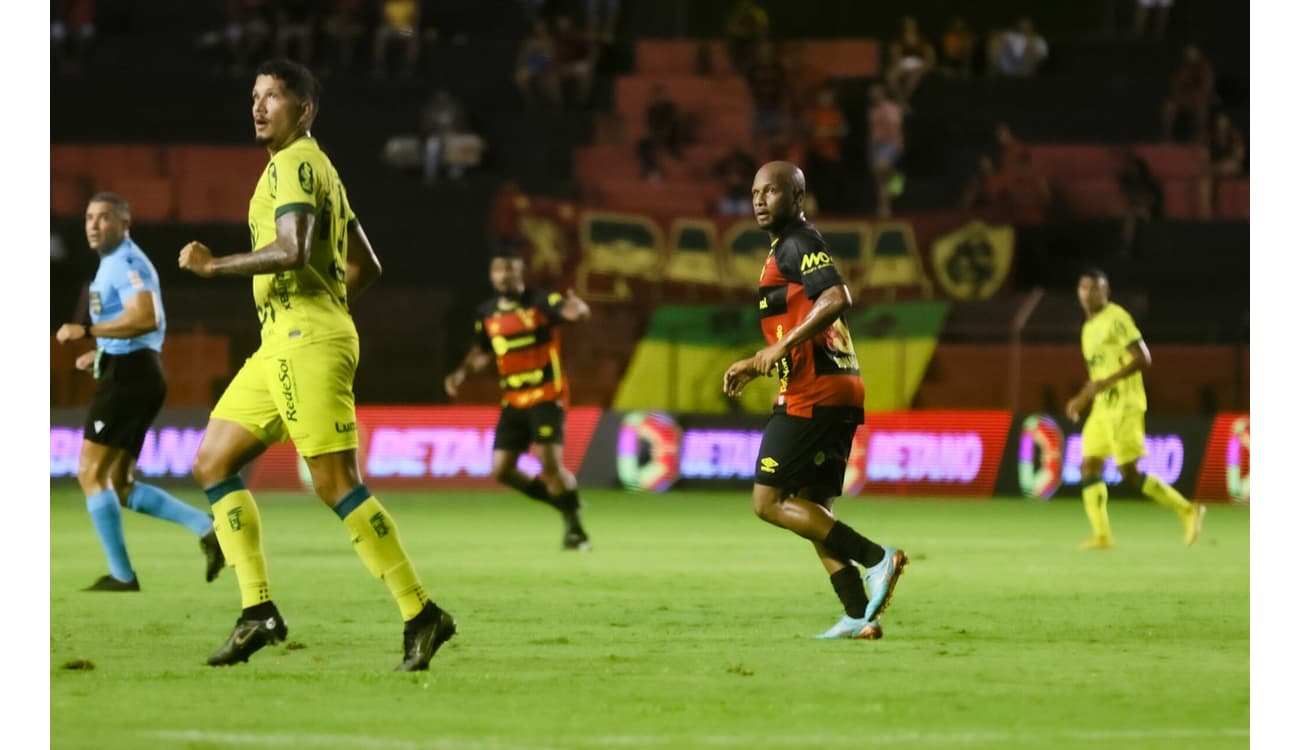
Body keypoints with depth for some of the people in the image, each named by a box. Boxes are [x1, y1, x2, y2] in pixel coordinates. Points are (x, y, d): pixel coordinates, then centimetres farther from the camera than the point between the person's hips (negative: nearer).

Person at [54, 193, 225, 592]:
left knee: (92, 474, -8)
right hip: (134, 374, 10)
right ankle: (206, 527, 3)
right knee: (120, 487, 10)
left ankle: (122, 575, -8)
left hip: (127, 375, -10)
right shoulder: (116, 263, 21)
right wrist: (101, 352, 20)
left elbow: (146, 319, -25)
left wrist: (87, 330, -22)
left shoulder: (125, 263, -11)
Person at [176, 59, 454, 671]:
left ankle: (421, 615, -10)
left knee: (336, 485, -13)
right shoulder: (316, 167, 22)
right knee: (213, 464, 8)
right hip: (280, 344, 11)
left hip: (307, 343, -11)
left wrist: (213, 265, -14)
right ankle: (259, 613, 4)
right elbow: (364, 266, 26)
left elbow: (292, 251, -24)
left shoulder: (295, 163, -9)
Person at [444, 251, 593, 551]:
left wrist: (577, 307, -53)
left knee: (551, 464, -17)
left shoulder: (541, 302, -11)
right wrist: (462, 373, 3)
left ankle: (575, 527, 1)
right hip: (513, 401, 6)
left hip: (546, 398, -6)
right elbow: (482, 352, 22)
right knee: (502, 471, 1)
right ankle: (563, 502, 22)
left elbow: (579, 312, -28)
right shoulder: (486, 313, 6)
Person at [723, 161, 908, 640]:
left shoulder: (797, 244, -8)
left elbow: (836, 298, -26)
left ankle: (876, 558, -13)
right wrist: (755, 366, 24)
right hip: (837, 390, 10)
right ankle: (860, 616, 5)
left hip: (812, 394, -10)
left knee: (769, 502, -8)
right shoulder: (787, 248, 23)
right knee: (809, 509, 11)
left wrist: (781, 347, -24)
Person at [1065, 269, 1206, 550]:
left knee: (1130, 474, -11)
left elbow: (1143, 359, -18)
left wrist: (1106, 383, -24)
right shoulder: (1089, 327, 17)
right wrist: (1081, 399, 19)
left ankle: (1187, 510, -1)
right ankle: (1102, 535, 1)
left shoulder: (1116, 319, -11)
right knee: (1090, 466, 0)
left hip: (1124, 407, -9)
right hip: (1102, 408, 9)